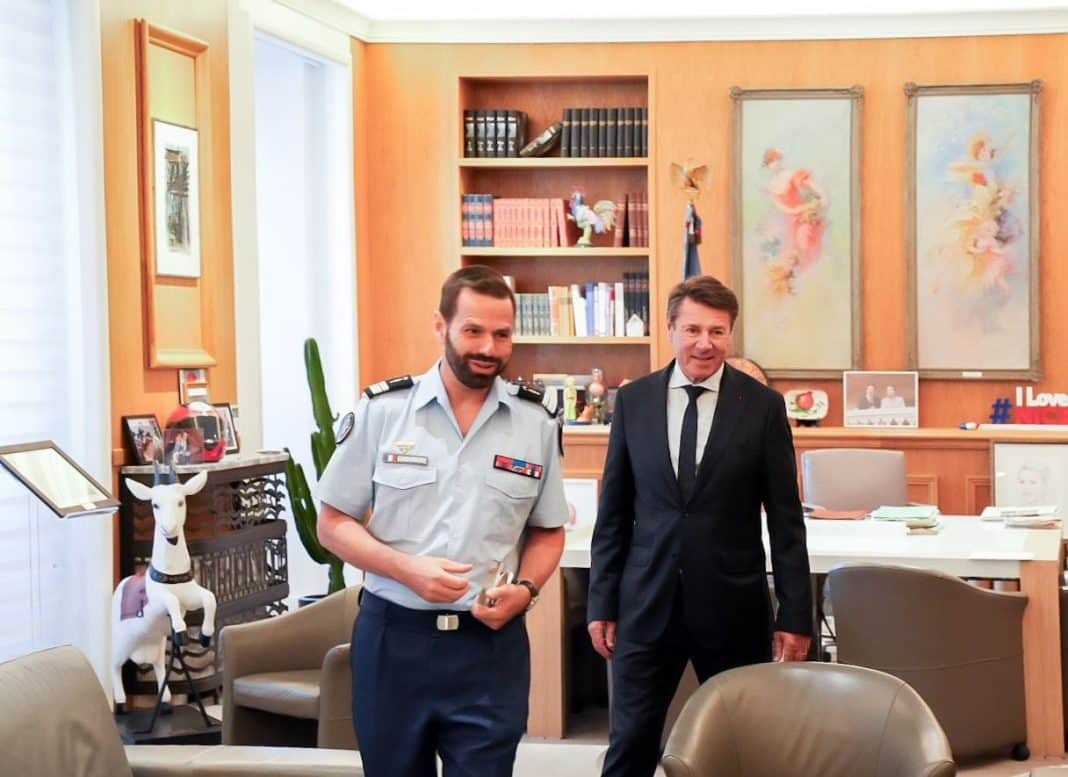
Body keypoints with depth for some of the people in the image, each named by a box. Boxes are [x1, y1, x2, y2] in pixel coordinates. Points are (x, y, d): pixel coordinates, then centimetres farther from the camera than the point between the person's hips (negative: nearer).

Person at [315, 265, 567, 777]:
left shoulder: (537, 423, 3)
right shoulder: (381, 409, -2)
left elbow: (548, 532, 13)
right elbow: (333, 524, 1)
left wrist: (525, 590, -7)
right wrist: (408, 569, -15)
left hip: (491, 643, 0)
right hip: (392, 637, 0)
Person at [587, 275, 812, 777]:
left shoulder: (763, 406, -3)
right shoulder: (633, 401, 2)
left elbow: (785, 519, -2)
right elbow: (613, 512, 6)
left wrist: (795, 614, -4)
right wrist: (602, 603, 4)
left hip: (732, 605, -1)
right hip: (647, 603, 1)